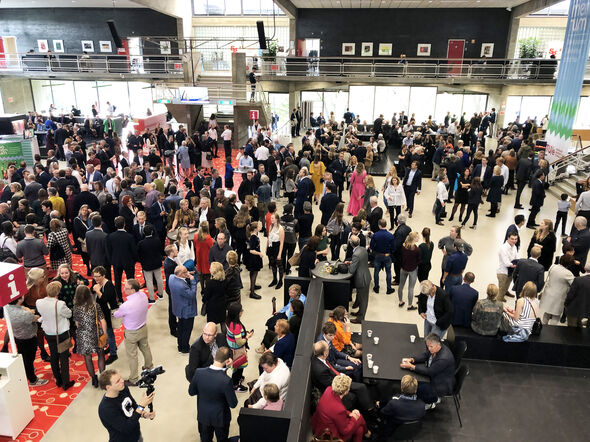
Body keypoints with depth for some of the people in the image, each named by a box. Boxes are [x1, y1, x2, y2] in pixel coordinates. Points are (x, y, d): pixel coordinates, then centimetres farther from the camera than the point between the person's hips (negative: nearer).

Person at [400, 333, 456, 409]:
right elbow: (425, 355, 5)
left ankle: (434, 400, 10)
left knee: (417, 389, -19)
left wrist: (411, 366, -29)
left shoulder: (444, 358, -34)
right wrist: (411, 359, -13)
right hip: (433, 374, 9)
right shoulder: (434, 348, -10)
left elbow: (429, 372, -29)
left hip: (443, 384, -9)